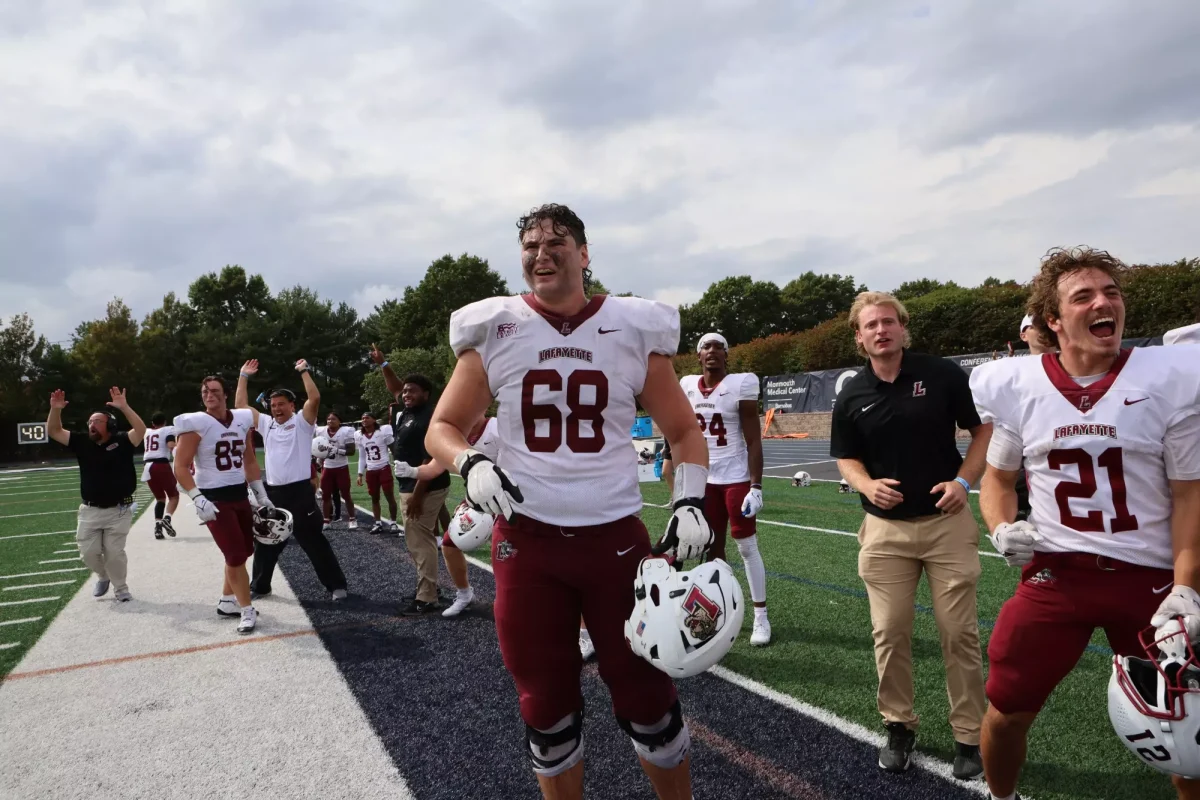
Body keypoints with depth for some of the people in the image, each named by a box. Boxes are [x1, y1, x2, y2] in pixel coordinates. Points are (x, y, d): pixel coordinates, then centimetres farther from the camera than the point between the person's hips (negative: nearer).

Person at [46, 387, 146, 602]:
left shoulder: (121, 442, -8)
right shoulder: (82, 443, 4)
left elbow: (141, 430, -25)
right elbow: (54, 432, 3)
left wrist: (123, 407, -36)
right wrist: (55, 409, -15)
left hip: (118, 511, -4)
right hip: (90, 511, 4)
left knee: (114, 553, 2)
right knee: (88, 552, 8)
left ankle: (120, 588, 22)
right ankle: (103, 576, 38)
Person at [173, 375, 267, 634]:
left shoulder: (243, 420, 5)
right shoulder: (196, 423, -12)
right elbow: (181, 467, -12)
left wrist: (261, 494, 13)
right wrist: (198, 499, -22)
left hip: (240, 495, 6)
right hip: (214, 499, -6)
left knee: (243, 551, 12)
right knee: (236, 555, -7)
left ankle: (227, 601, 31)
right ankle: (247, 610, 6)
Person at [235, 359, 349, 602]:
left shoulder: (302, 422, -1)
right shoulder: (266, 424, 14)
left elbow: (315, 398, -17)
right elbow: (240, 405, 16)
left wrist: (304, 371, -12)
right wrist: (243, 376, 15)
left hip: (299, 491, -6)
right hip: (273, 492, 6)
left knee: (314, 541, -1)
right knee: (265, 541, 17)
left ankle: (336, 584, 7)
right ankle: (259, 586, 33)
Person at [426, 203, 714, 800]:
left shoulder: (634, 329, 1)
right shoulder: (493, 331, 0)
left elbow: (683, 431, 8)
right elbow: (443, 427, 7)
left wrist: (691, 503, -8)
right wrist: (471, 465, -15)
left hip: (616, 537, 0)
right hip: (526, 540, 1)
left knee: (646, 694, 9)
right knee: (546, 704, 12)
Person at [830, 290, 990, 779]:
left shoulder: (943, 374, -5)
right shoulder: (851, 397, 1)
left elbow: (985, 430, 3)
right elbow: (846, 460, 9)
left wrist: (963, 481, -11)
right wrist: (868, 485, -12)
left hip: (947, 523, -1)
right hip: (885, 529, 2)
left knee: (960, 633, 5)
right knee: (889, 633, 5)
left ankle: (969, 735, 21)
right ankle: (899, 726, 23)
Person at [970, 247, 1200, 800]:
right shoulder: (1016, 386, -2)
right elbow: (998, 476, 13)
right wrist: (1002, 530, -6)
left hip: (1151, 577, -1)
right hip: (1055, 573, 1)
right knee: (1006, 709, 5)